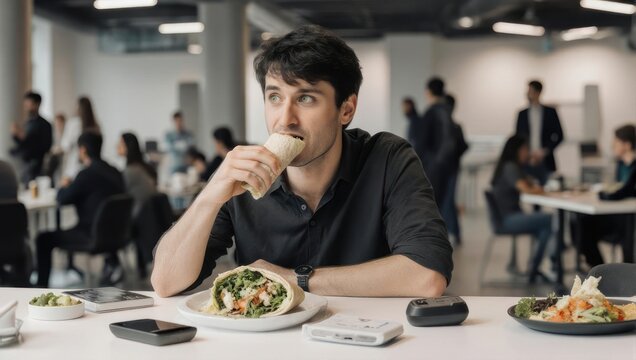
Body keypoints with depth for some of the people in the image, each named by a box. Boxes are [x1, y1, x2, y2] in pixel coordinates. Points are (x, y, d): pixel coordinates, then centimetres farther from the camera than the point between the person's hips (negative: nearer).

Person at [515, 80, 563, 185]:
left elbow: (559, 136, 4)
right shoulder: (522, 114, 9)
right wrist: (529, 154, -5)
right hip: (527, 162, 1)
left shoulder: (550, 112, 5)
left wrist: (545, 151, -7)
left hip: (545, 161, -1)